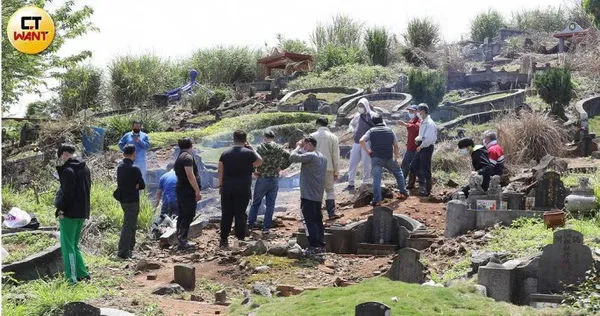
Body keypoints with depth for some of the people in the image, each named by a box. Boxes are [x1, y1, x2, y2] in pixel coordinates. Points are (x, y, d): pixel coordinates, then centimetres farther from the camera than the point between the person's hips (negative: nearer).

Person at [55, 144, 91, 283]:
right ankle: (82, 273, 16)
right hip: (82, 213, 8)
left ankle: (72, 277, -4)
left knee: (67, 246, -2)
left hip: (70, 213, -8)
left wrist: (60, 210, -12)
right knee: (74, 245, 18)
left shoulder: (68, 170, -15)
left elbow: (67, 192, -19)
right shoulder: (85, 168, 12)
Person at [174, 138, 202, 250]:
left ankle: (181, 240, 16)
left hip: (180, 190, 10)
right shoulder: (188, 157, -13)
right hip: (188, 191, -10)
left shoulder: (179, 158, 19)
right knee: (188, 216, -8)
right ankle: (182, 240, -11)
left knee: (182, 215, 12)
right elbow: (190, 175, -21)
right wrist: (197, 191, -19)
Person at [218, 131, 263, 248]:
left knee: (226, 214, 7)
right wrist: (252, 149, 12)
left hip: (227, 189, 3)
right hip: (243, 190, -3)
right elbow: (259, 162, 10)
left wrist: (221, 185, 14)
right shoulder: (248, 153, -7)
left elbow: (220, 171, 5)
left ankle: (223, 240, 9)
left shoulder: (225, 153, 3)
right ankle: (240, 240, 3)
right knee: (240, 215, 1)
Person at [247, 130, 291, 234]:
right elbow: (289, 158, -6)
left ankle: (250, 224, 15)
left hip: (262, 179, -2)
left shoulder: (261, 148, -8)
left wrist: (255, 172, 1)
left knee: (256, 202, 13)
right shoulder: (279, 148, 0)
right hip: (275, 179, 2)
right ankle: (266, 228, 8)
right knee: (270, 204, 7)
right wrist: (281, 167, 1)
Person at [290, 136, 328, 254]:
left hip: (308, 195, -9)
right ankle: (321, 245, 15)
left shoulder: (310, 156, -14)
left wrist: (298, 147, -5)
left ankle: (313, 246, -8)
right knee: (318, 220, 13)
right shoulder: (323, 157, 14)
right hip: (318, 196, 9)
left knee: (310, 221, -6)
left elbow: (293, 157, -18)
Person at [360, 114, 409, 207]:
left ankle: (376, 200, -13)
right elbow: (396, 146, 11)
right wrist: (396, 159, 19)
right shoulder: (390, 131, 12)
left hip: (376, 158, -2)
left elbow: (362, 141, -11)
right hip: (389, 158, 2)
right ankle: (404, 192, 27)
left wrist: (367, 151, 0)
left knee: (376, 178, -5)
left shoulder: (371, 131, 5)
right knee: (398, 172, 24)